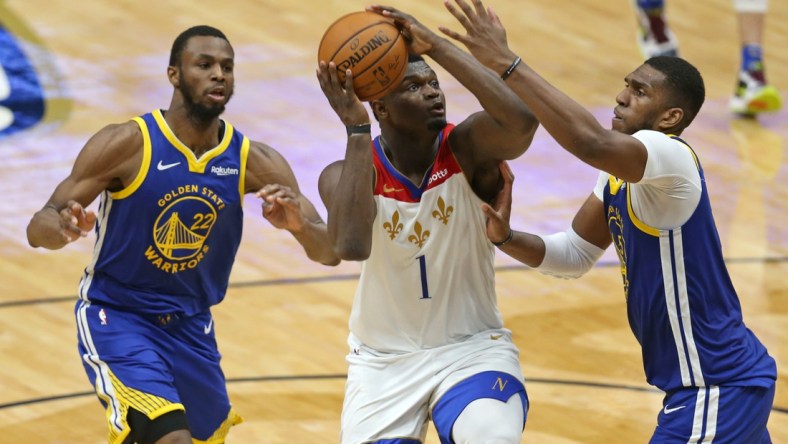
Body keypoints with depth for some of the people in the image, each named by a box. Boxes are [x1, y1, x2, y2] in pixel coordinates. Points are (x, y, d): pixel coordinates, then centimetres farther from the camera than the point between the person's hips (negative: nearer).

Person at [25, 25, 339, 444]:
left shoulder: (253, 161, -8)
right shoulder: (127, 143, -17)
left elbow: (330, 252, -9)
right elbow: (38, 229, -17)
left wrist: (299, 225, -33)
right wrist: (64, 227, -42)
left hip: (191, 326, 5)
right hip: (116, 316, -5)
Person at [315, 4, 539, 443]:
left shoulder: (467, 149, -14)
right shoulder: (346, 174, -13)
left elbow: (522, 120, -37)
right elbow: (351, 246, -35)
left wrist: (436, 44, -34)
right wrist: (356, 128, -32)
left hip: (473, 349, -2)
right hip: (384, 358, 2)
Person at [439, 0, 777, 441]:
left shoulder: (671, 157, -21)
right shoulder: (623, 169, 8)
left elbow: (591, 143, -41)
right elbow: (575, 254, 12)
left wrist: (506, 62, -39)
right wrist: (506, 238, -7)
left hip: (718, 389, -10)